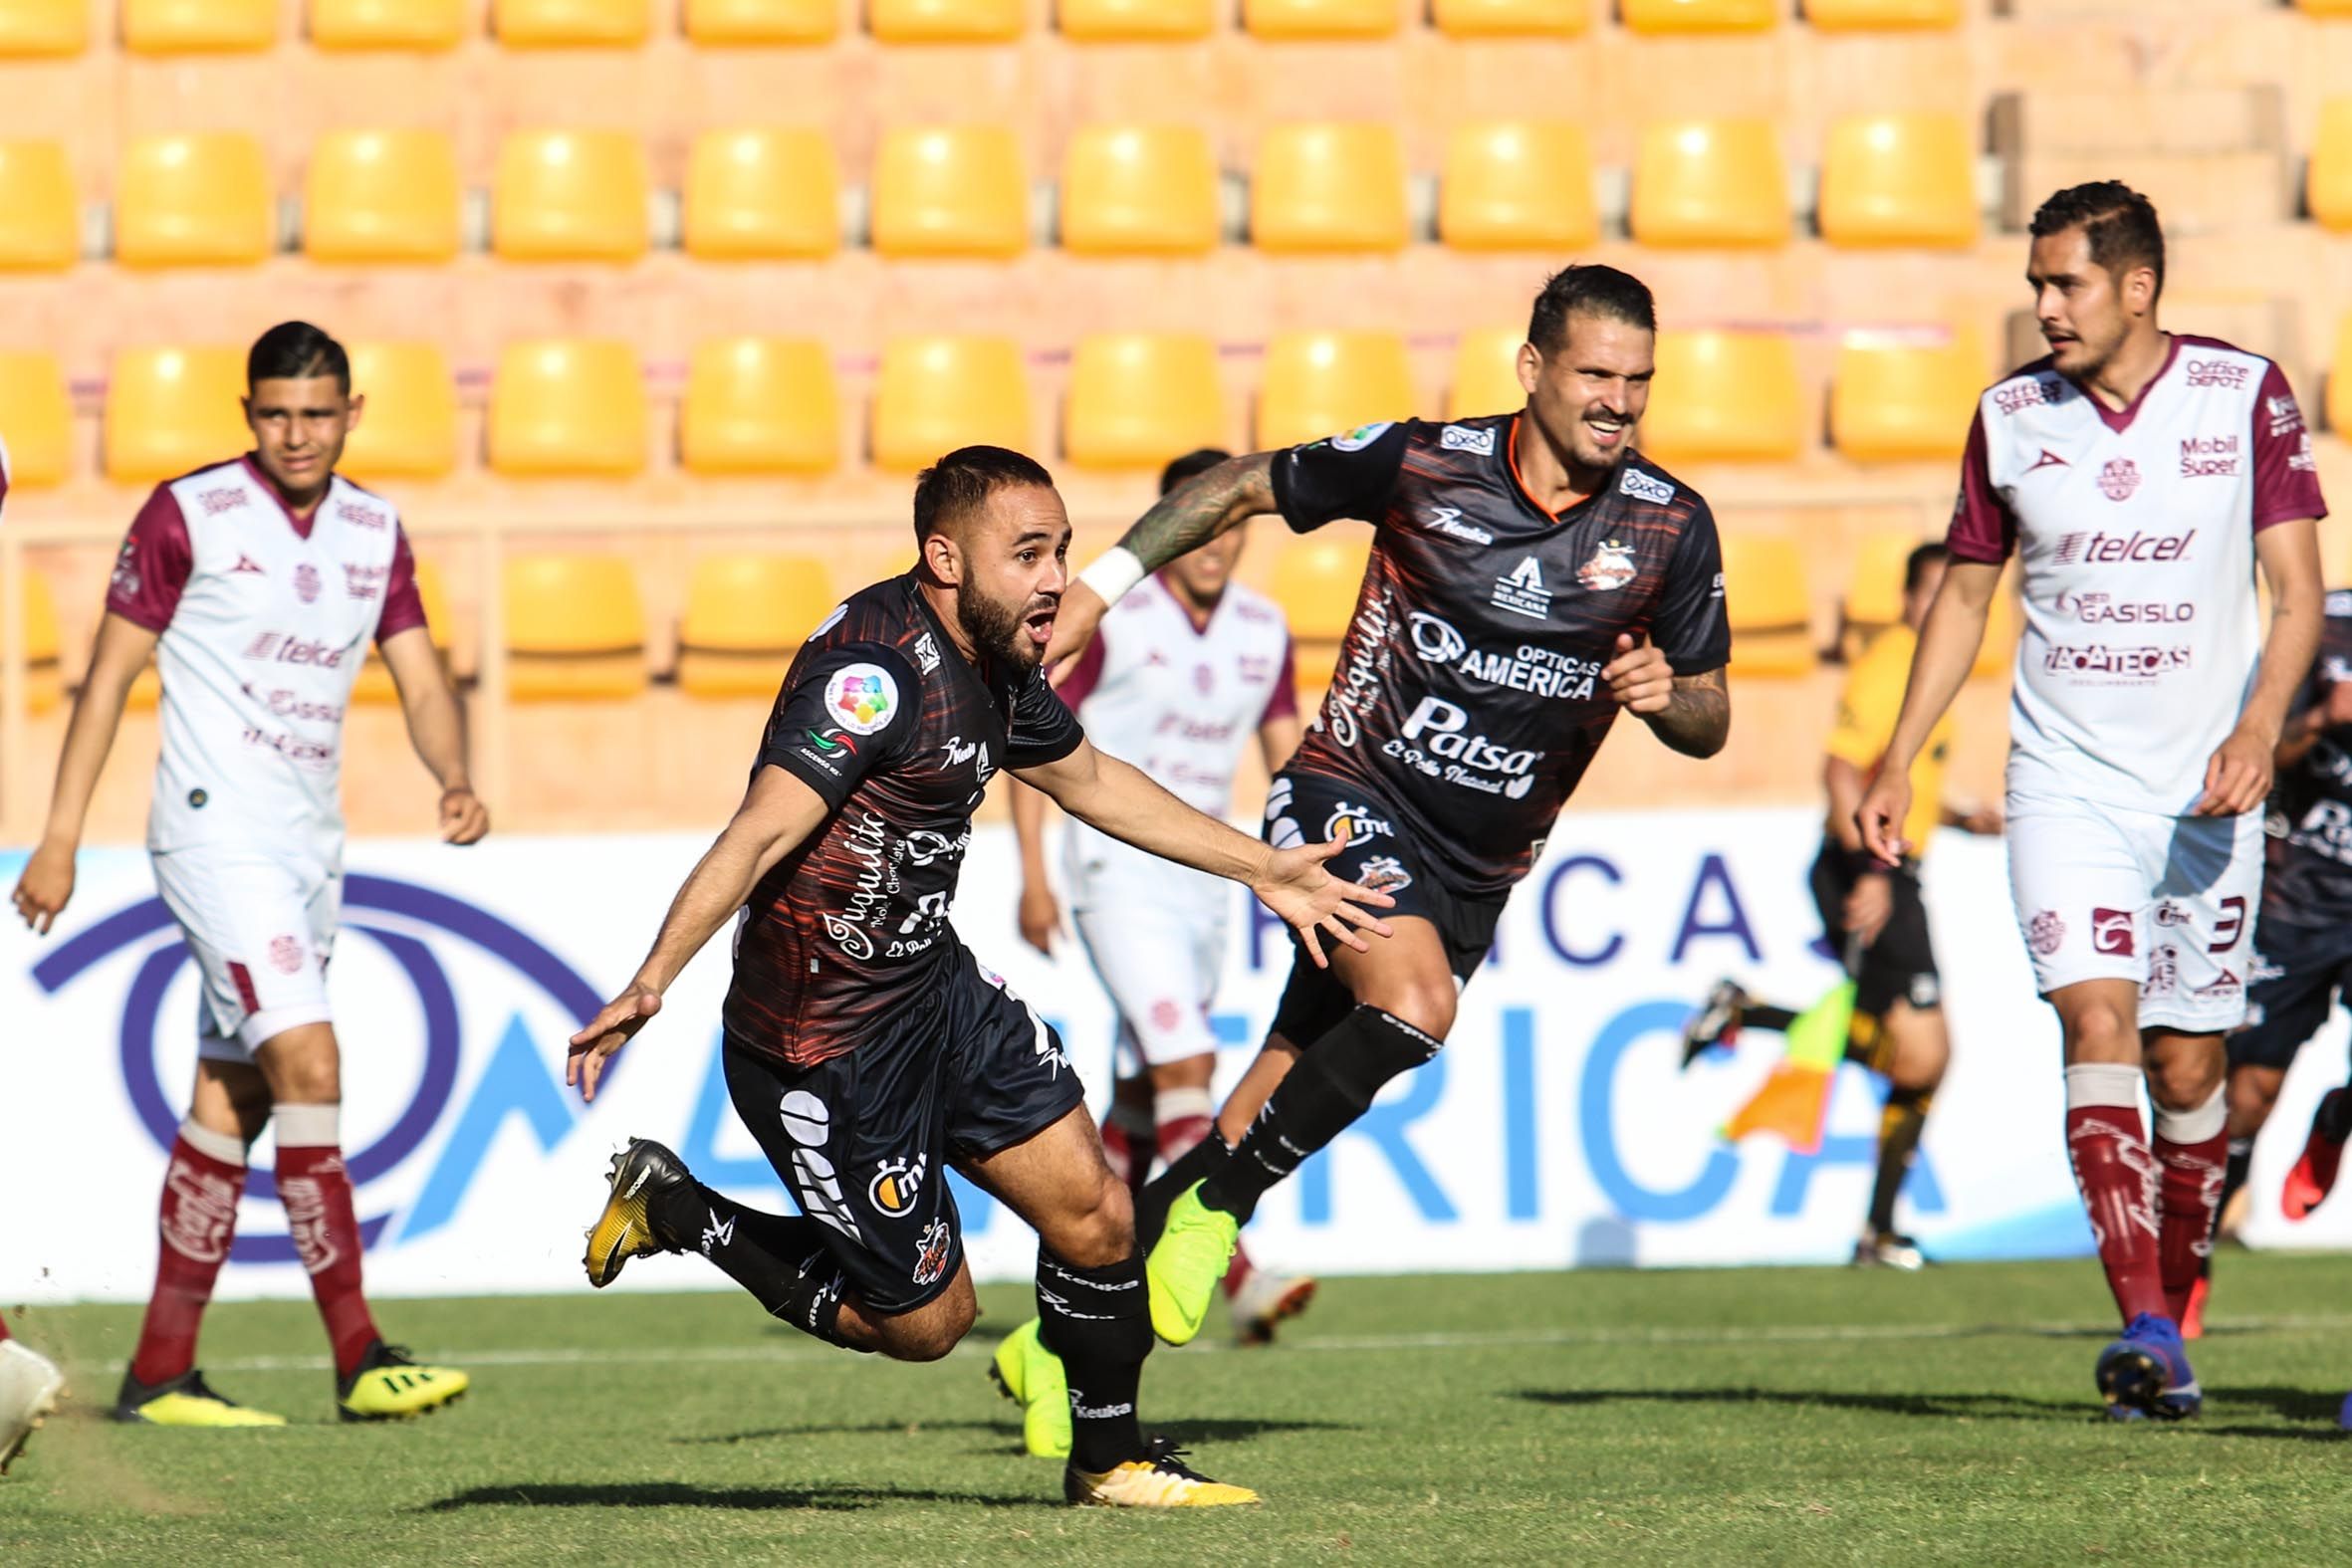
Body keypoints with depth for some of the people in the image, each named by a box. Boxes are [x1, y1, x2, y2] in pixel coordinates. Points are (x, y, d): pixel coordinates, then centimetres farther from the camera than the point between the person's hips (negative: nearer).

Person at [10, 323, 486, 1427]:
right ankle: (359, 1360, -20)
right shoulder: (189, 514, -6)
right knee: (306, 1060, -18)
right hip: (215, 829, -7)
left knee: (231, 1100, 8)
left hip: (312, 841, 7)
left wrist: (456, 782, -11)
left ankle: (159, 1374, 13)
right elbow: (110, 671, -3)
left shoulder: (375, 531, 10)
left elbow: (420, 682, 10)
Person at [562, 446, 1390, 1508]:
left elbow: (1088, 781, 24)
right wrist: (652, 983, -45)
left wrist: (1263, 871, 29)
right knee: (927, 1318, 3)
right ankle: (674, 1212, 17)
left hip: (932, 988, 8)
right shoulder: (879, 667, -25)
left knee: (1094, 1219, 4)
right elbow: (761, 834, -33)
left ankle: (1109, 1459, 25)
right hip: (828, 1050, -8)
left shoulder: (992, 664, 5)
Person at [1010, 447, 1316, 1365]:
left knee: (1147, 1092, 12)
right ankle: (1238, 1281, -26)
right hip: (1116, 868, -6)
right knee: (1184, 1063, -19)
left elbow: (1286, 754, 14)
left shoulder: (1262, 629, 6)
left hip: (1201, 875, 6)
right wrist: (1033, 875, -10)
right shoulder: (1108, 618, -10)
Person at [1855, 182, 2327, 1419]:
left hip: (2204, 791, 0)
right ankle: (2144, 1336, -24)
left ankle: (2169, 1323, 22)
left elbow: (2298, 585, -3)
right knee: (2098, 1016, -17)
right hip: (2065, 780, 1)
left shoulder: (2245, 395, -2)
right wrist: (1899, 760, 9)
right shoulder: (2010, 417, 4)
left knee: (2188, 1061, 4)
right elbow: (1966, 595, 15)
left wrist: (2259, 726, -19)